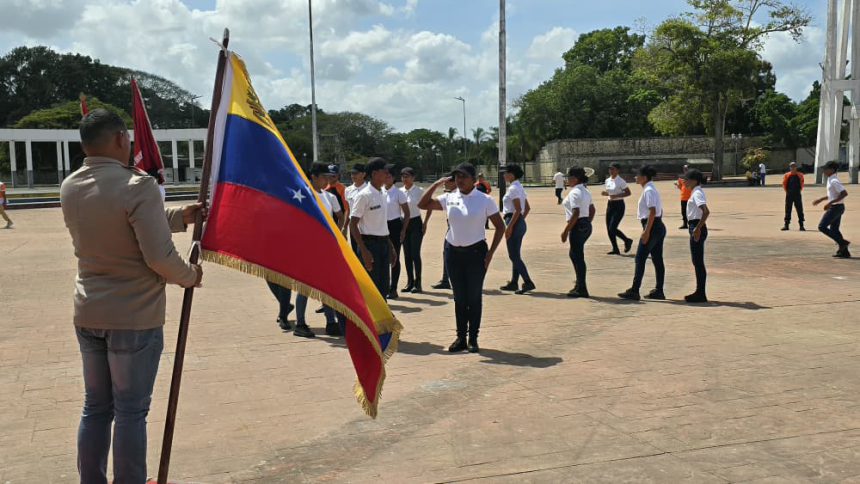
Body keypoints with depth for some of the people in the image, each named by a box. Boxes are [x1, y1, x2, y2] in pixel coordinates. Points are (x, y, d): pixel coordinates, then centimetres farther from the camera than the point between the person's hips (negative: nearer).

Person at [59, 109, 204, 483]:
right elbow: (160, 256, -22)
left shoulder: (70, 188, 4)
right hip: (134, 318, -7)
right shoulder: (138, 186, -20)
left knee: (95, 408, 17)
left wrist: (179, 217, 13)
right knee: (131, 412, 4)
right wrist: (190, 276, -3)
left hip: (88, 315, 7)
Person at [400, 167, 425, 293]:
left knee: (415, 253, -7)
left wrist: (425, 224, -6)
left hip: (415, 223, -5)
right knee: (407, 254, 8)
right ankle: (410, 282, 16)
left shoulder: (419, 191, -6)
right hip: (404, 224, 5)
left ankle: (418, 283, -1)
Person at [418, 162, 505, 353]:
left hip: (475, 252, -3)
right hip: (454, 252, 3)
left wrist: (490, 252, -8)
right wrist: (436, 184, -2)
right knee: (459, 297, 10)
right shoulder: (449, 198, 3)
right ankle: (461, 337, 19)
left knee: (474, 296, 3)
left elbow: (500, 227, -1)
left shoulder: (484, 200, -5)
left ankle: (473, 338, 13)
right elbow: (422, 204, 6)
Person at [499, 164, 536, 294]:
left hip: (514, 222, -10)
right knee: (515, 255, 15)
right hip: (520, 223, 10)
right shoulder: (520, 188, 15)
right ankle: (513, 283, 22)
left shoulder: (513, 188, -15)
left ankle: (528, 283, -10)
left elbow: (518, 209, -22)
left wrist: (509, 226, -21)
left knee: (514, 256, -7)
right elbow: (527, 208, 19)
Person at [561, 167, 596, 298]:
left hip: (577, 227, -10)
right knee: (575, 254, 20)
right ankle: (579, 285, 24)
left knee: (577, 257, -2)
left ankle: (581, 289, 4)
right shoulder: (585, 191, 13)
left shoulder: (574, 193, -16)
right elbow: (592, 210, 18)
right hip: (586, 226, 10)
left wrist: (565, 231, -20)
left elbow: (575, 214, -23)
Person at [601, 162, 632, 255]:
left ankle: (627, 241, 11)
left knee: (612, 228, -12)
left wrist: (616, 196, -22)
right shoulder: (608, 180, 9)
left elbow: (628, 193, -12)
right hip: (610, 205, 7)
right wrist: (605, 193, -2)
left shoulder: (620, 181, -12)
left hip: (618, 206, -7)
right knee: (609, 229, 4)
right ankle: (615, 249, 14)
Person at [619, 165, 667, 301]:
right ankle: (659, 291, 15)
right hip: (659, 227, 10)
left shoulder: (648, 191, -14)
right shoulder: (652, 189, 15)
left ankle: (634, 291, -6)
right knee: (657, 260, 11)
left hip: (652, 227, -10)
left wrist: (646, 231, -23)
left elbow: (652, 212, -22)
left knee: (640, 259, -7)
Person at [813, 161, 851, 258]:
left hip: (835, 207, -10)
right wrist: (820, 199, 24)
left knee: (822, 227, -7)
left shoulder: (834, 181, -18)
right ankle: (844, 252, 13)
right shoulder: (832, 180, 13)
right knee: (834, 229, 12)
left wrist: (830, 203, -27)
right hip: (836, 207, 10)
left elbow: (845, 193, -26)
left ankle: (842, 242, -6)